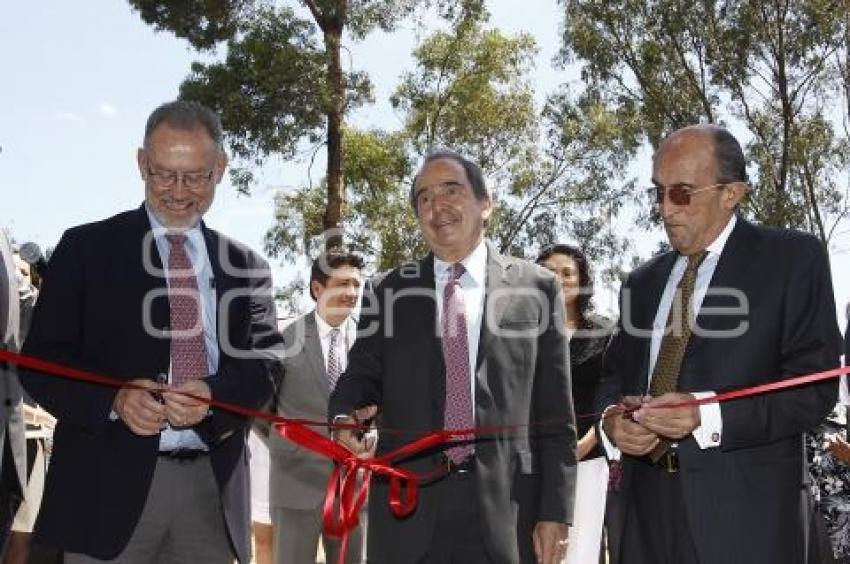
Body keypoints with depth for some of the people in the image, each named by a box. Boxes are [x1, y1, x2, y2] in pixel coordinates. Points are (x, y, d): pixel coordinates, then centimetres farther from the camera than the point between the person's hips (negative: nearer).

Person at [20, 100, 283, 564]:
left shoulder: (246, 265, 12)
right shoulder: (85, 247, 4)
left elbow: (265, 365, 7)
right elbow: (41, 359, 0)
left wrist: (214, 394, -14)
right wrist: (114, 401, -18)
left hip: (211, 489, 3)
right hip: (110, 485, -2)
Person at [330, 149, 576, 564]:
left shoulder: (536, 288, 4)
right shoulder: (392, 290, 10)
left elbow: (555, 416, 1)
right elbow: (362, 374, 9)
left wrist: (555, 512, -4)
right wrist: (346, 417, -14)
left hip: (506, 506, -1)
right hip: (408, 505, 2)